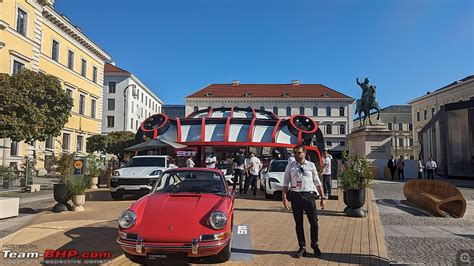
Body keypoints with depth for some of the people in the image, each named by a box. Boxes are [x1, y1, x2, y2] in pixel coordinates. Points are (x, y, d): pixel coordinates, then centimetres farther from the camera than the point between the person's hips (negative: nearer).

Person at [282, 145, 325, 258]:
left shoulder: (311, 165, 5)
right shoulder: (290, 166, 5)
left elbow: (317, 182, 8)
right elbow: (286, 183, 3)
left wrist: (323, 198, 5)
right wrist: (284, 197, -8)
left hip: (309, 195, 0)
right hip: (295, 196, 0)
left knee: (314, 222, 1)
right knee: (298, 223, 8)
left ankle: (314, 244, 26)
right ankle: (302, 247, 23)